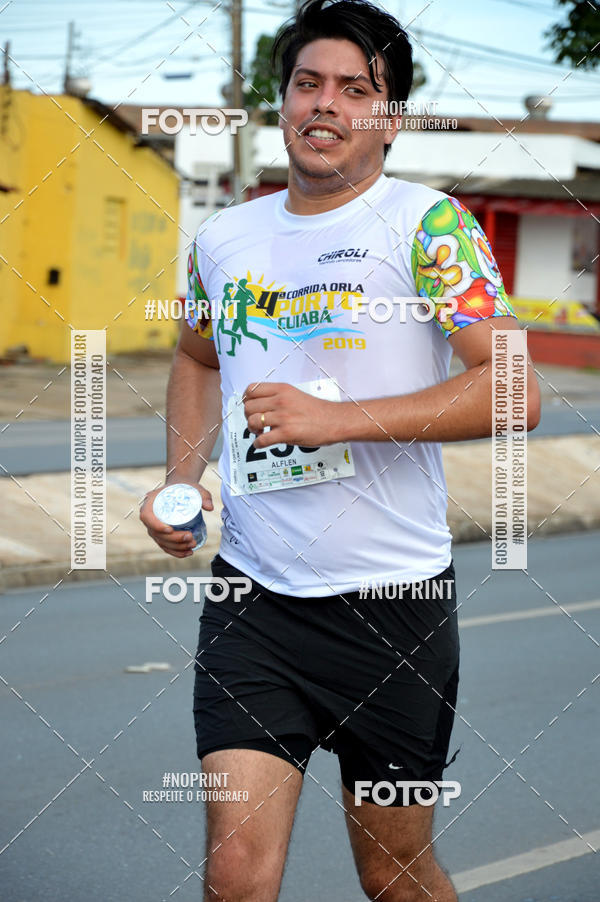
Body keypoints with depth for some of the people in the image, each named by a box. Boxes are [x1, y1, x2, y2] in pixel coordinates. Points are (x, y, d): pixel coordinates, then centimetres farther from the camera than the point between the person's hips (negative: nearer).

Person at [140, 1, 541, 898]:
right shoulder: (222, 239, 8)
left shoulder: (426, 223, -7)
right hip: (251, 595, 3)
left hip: (394, 597, -3)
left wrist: (337, 418, -21)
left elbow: (513, 390, -15)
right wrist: (180, 479, 10)